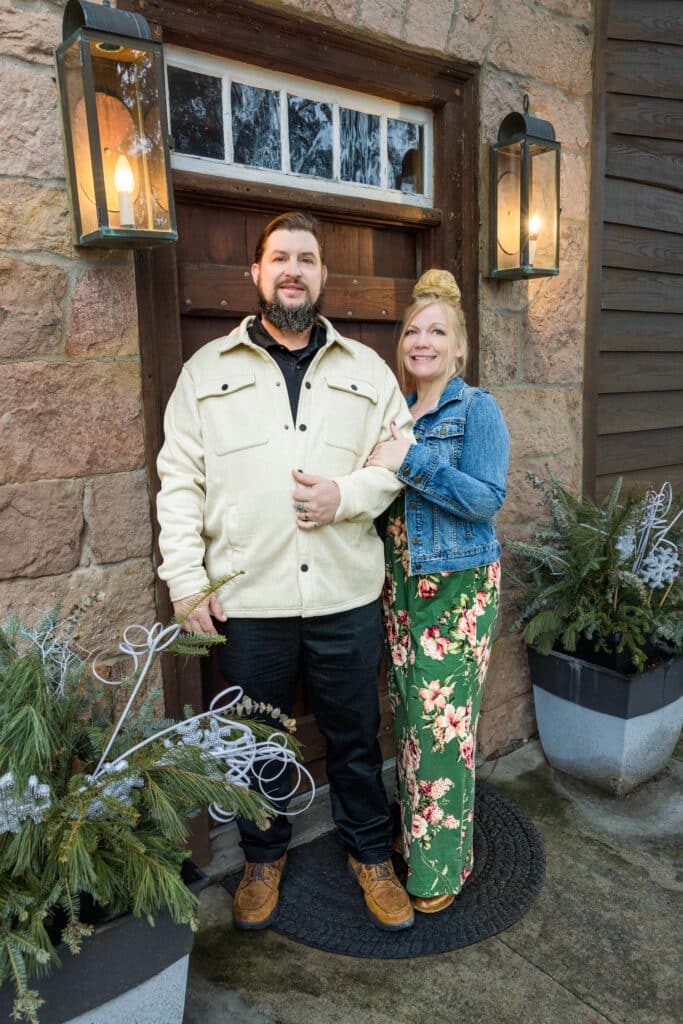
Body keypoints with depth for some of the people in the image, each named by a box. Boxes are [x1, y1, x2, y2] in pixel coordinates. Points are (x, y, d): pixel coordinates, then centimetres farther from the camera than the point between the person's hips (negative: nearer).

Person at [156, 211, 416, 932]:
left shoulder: (366, 369, 8)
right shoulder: (208, 369, 5)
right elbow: (180, 479, 1)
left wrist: (346, 495, -11)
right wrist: (186, 578, -6)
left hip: (346, 596, 1)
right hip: (246, 599, 0)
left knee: (355, 736, 15)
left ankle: (371, 856, 39)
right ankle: (263, 858, 41)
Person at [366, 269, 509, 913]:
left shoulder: (476, 409, -7)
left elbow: (487, 499, -17)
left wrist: (411, 462, -24)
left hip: (457, 587, -6)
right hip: (400, 583, 6)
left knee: (444, 721, 0)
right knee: (407, 711, 15)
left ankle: (444, 862, 19)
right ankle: (412, 832, 35)